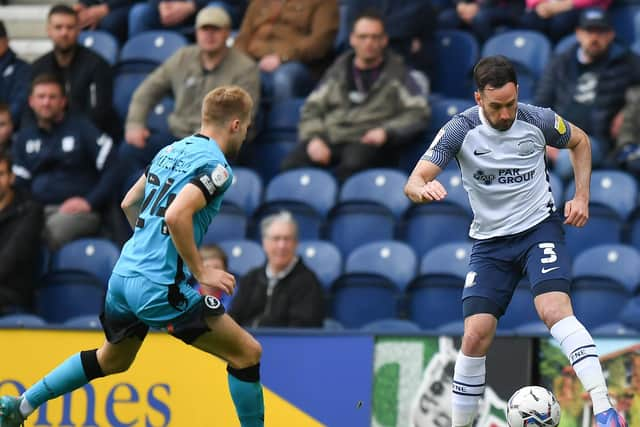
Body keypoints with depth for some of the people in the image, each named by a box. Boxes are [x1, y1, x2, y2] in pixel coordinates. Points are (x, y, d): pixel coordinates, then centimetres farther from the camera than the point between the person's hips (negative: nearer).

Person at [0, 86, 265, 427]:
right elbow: (177, 215, -27)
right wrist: (201, 273, -19)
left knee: (113, 360, 30)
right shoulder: (216, 166, -12)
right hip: (161, 286, -9)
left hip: (124, 274, 9)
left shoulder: (172, 150, 13)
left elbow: (129, 203, 23)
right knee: (247, 354, -2)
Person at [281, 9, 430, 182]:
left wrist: (387, 131, -11)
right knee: (291, 165, -29)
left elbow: (419, 113, 5)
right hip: (330, 137, 4)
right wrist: (314, 138, -3)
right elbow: (312, 108, 18)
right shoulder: (338, 70, 22)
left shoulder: (396, 73, 13)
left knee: (351, 167, -41)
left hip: (367, 142, -3)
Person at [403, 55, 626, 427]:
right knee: (475, 335, -9)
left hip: (540, 228, -2)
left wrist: (582, 197, 2)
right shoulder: (460, 131, -11)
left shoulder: (538, 120, -9)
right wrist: (423, 189, -43)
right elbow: (414, 182, -18)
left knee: (554, 310, -26)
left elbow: (580, 142, 14)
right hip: (490, 242, 2)